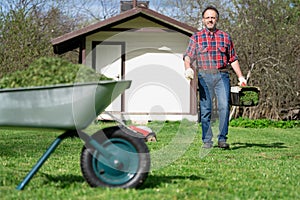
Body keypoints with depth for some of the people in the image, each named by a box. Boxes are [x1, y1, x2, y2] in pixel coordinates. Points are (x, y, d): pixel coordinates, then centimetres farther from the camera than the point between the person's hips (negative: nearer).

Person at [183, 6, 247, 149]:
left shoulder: (225, 37, 15)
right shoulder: (196, 37, 10)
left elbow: (233, 59, 18)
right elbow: (188, 56, -1)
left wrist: (240, 76, 11)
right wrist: (188, 68, -22)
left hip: (222, 75, 1)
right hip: (204, 77, 0)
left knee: (224, 106, -14)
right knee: (205, 109, 0)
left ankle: (222, 139, -10)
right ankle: (207, 141, 6)